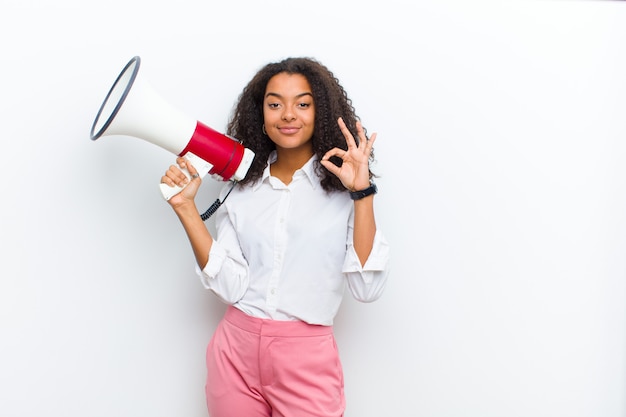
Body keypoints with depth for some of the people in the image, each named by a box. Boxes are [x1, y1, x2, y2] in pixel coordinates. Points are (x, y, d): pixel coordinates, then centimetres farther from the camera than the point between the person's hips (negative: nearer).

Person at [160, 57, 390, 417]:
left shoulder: (342, 186, -5)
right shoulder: (241, 186, 3)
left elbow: (368, 288, -14)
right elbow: (230, 285, -7)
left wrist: (363, 193, -19)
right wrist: (186, 207, -10)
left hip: (307, 357, -3)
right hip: (236, 350, 3)